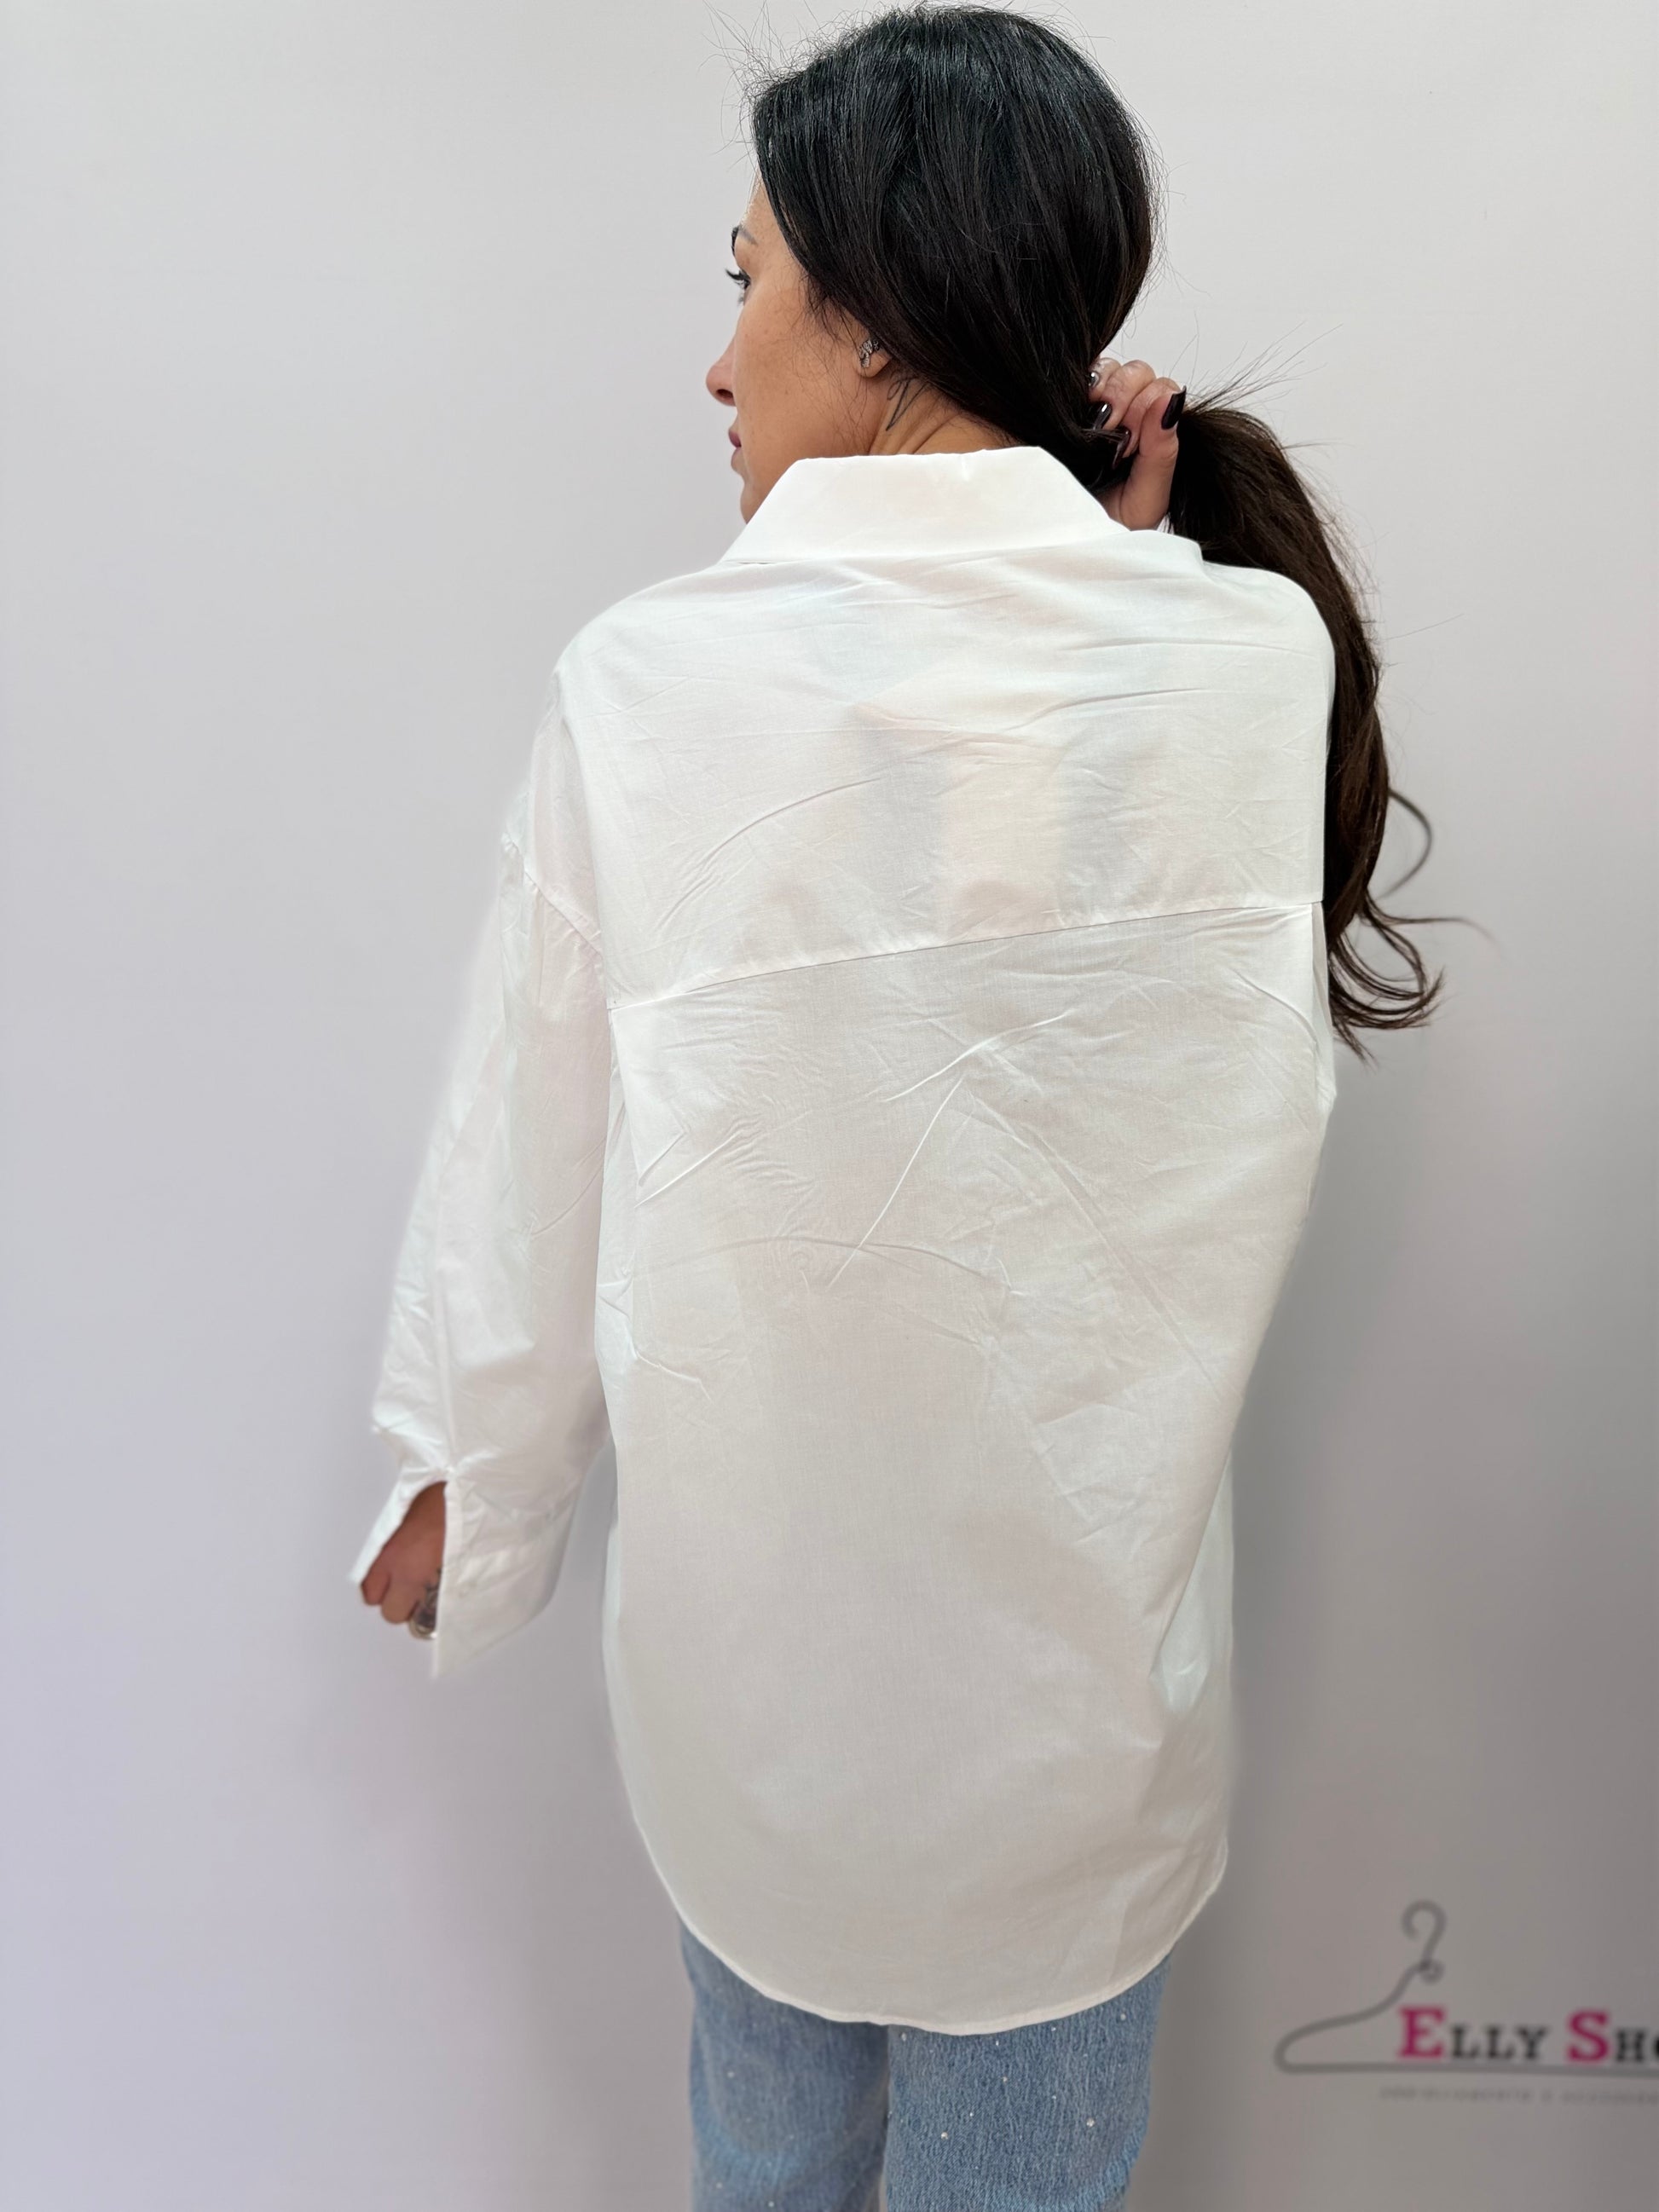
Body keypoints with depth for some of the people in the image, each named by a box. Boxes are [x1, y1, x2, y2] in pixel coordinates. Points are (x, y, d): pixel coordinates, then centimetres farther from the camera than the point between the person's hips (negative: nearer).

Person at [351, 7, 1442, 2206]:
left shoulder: (653, 682, -20)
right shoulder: (1263, 656, -16)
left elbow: (539, 1149, -10)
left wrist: (471, 1487, 8)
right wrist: (1132, 551, -4)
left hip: (759, 1598, 0)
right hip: (1088, 1600, 1)